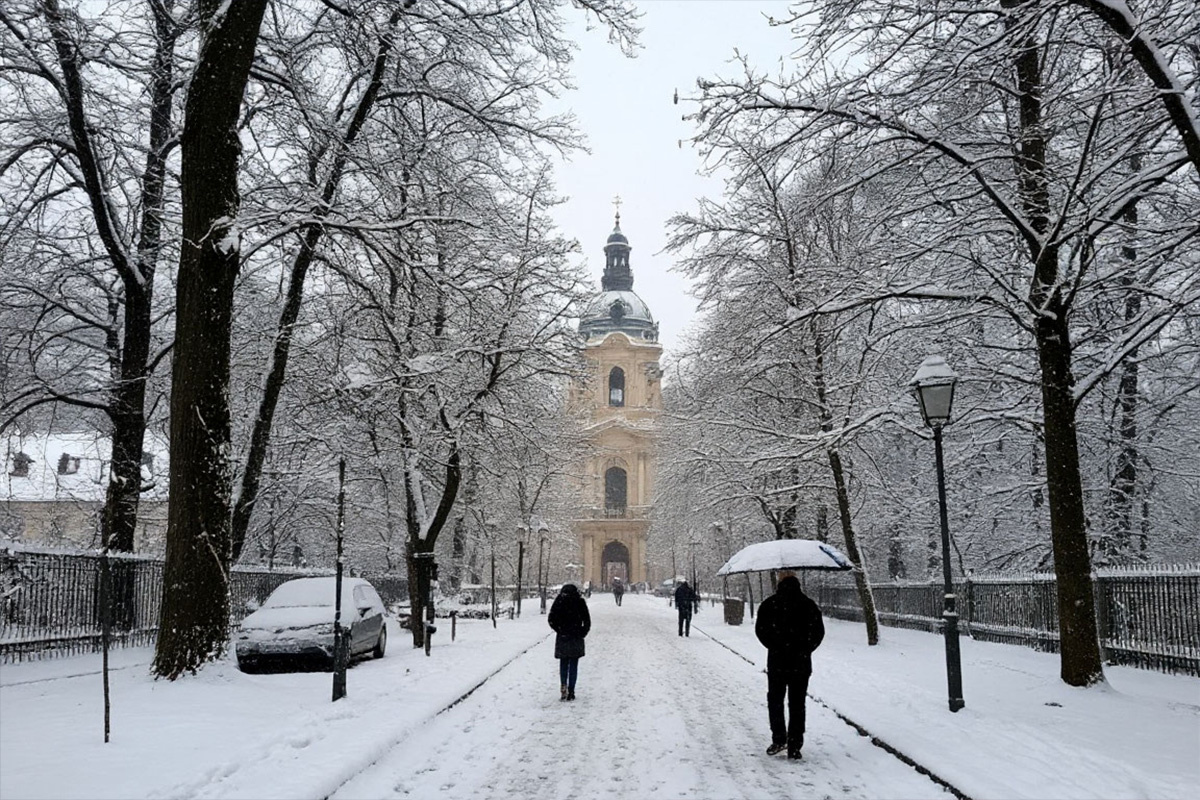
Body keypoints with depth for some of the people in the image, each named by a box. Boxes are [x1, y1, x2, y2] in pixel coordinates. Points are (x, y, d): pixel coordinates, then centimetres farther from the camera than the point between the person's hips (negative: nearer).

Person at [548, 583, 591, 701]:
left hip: (562, 638, 1)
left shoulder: (559, 602, -1)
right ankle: (571, 692, 4)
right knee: (573, 665, 6)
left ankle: (563, 685, -7)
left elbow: (551, 620, -7)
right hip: (576, 639, 0)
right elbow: (587, 621, -4)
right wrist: (582, 633, 5)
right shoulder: (580, 602, -2)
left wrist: (559, 630, 1)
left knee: (563, 663, 13)